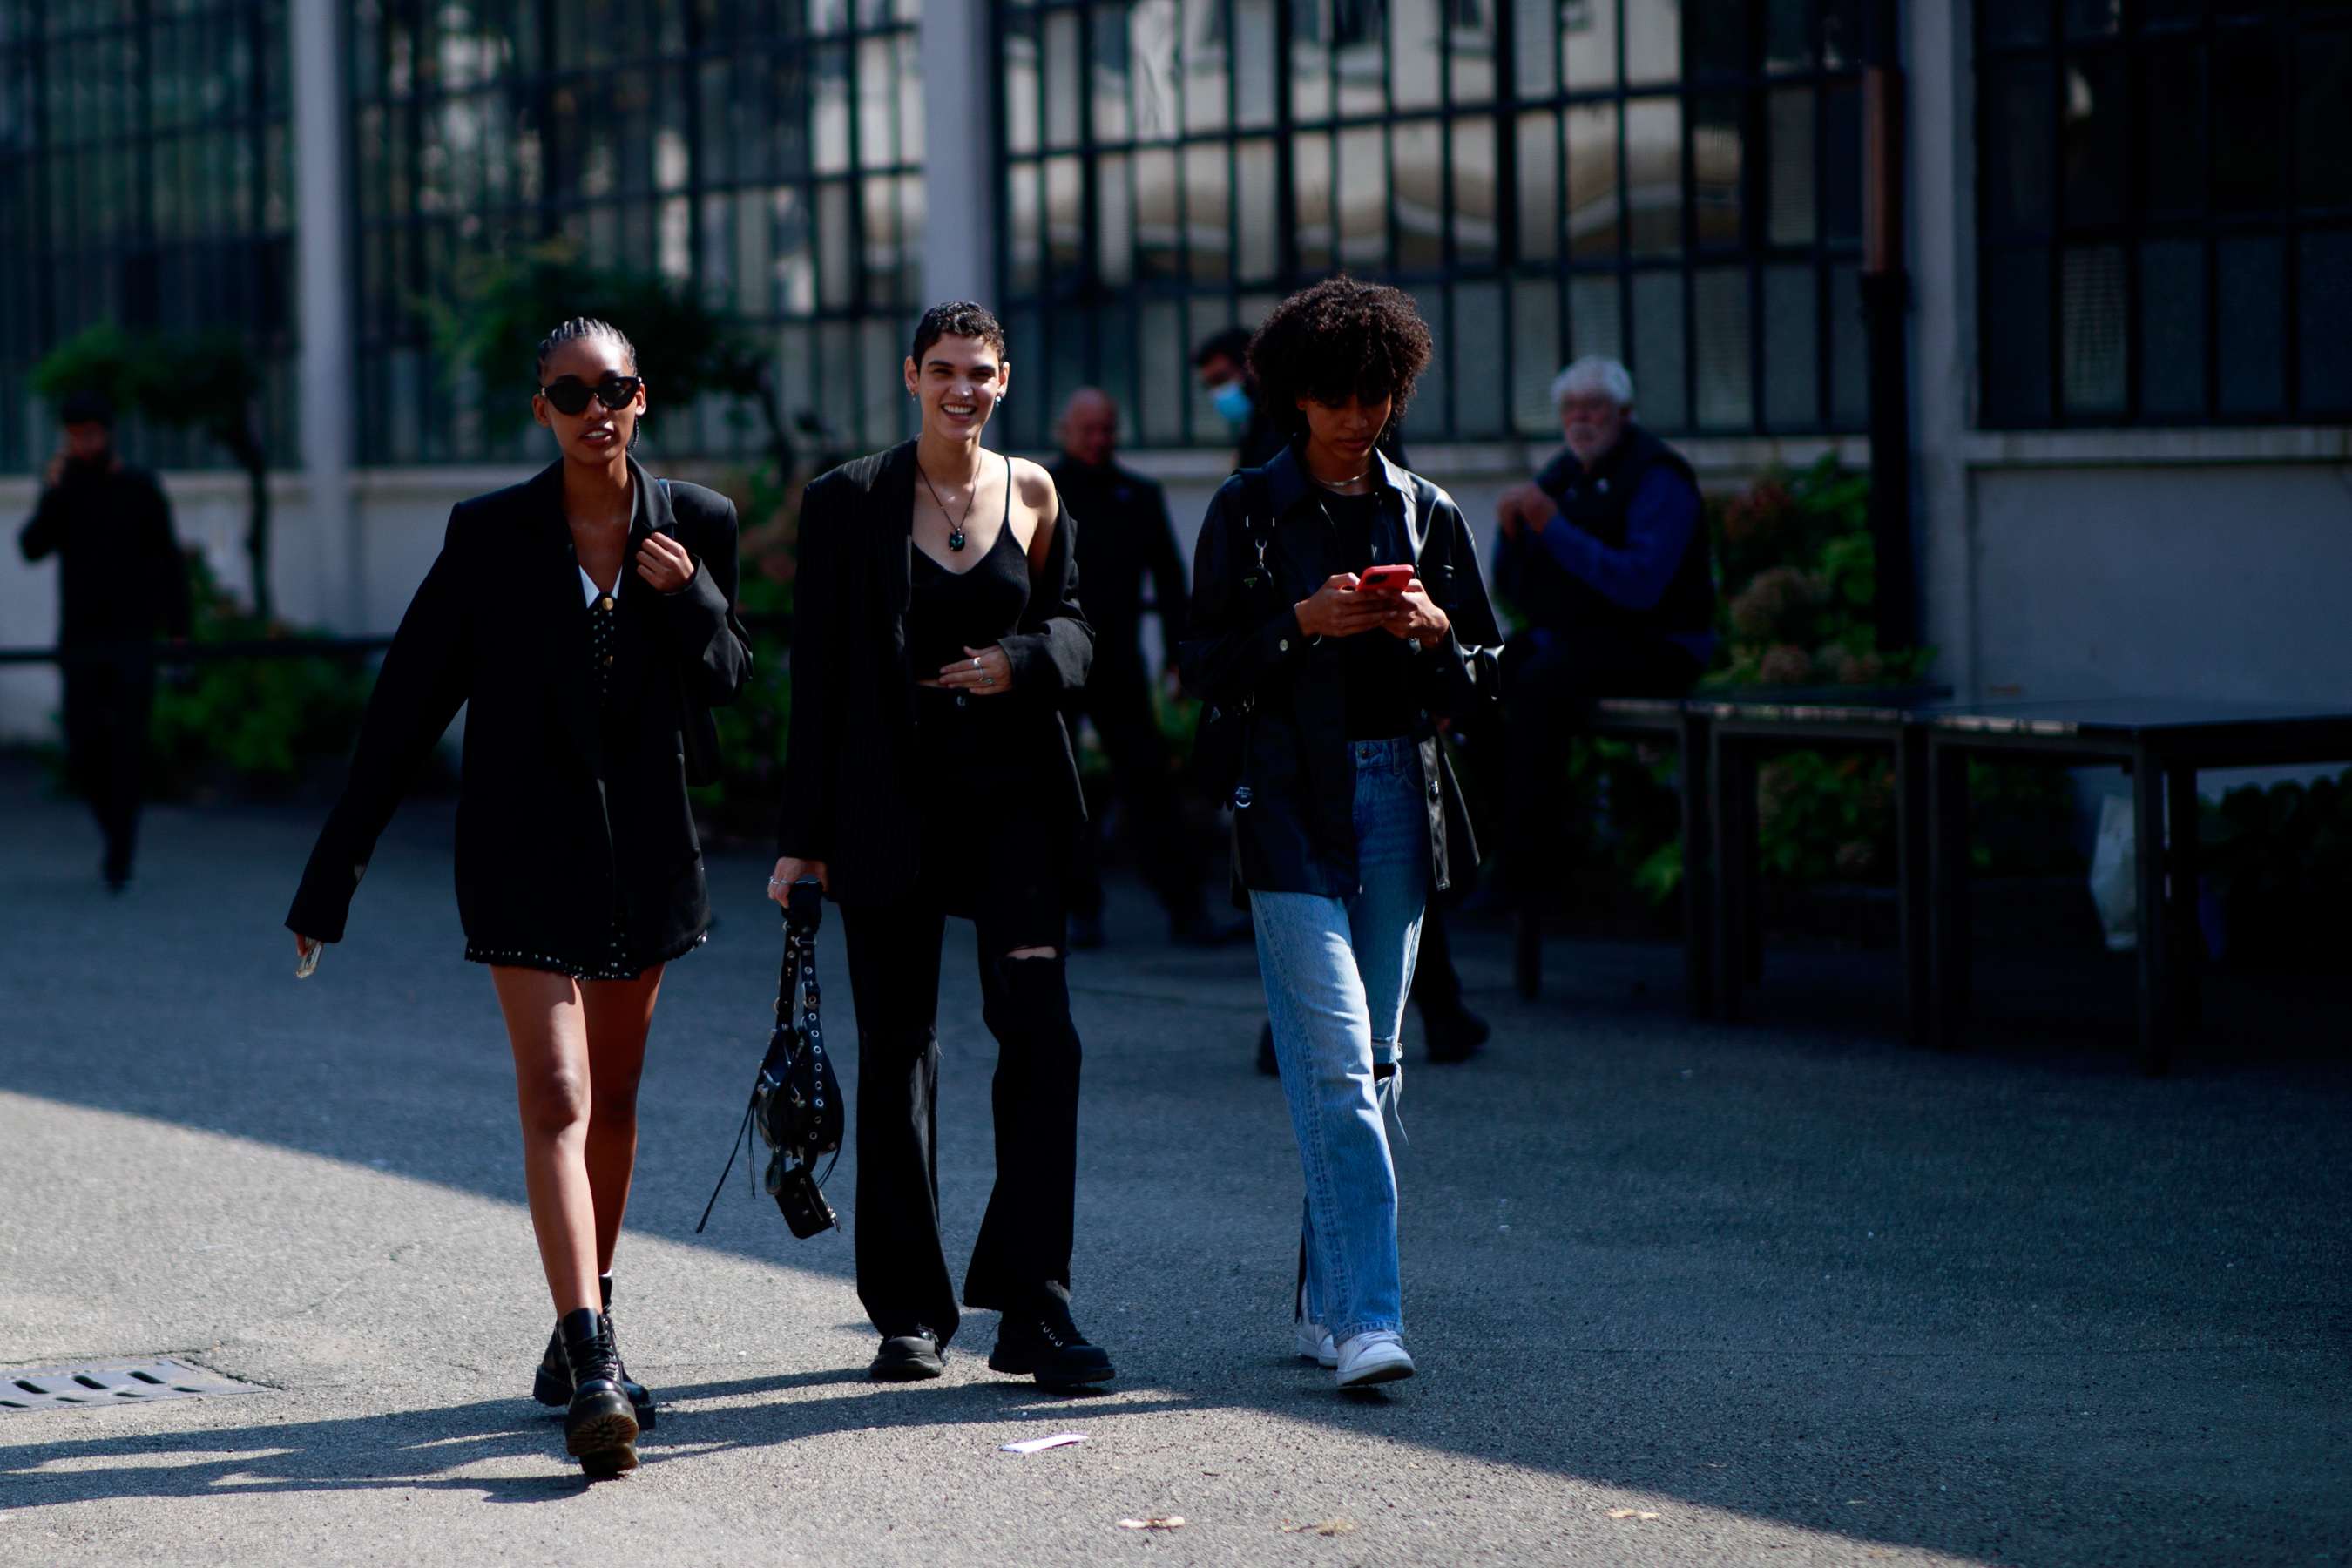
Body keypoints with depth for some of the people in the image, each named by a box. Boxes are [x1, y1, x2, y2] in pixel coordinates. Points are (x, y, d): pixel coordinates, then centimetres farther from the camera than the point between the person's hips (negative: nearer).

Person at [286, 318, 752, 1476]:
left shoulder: (697, 526, 0)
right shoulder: (491, 534, -8)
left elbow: (728, 685, 8)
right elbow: (409, 703, -4)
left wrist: (692, 599, -13)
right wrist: (336, 868, -3)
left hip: (646, 846, 4)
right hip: (527, 850, -4)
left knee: (612, 1097, 15)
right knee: (556, 1096, -14)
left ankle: (586, 1332, 31)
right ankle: (591, 1375, -23)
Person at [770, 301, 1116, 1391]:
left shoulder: (1032, 493, 6)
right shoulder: (851, 501, 0)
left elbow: (1073, 626, 15)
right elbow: (819, 674, 0)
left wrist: (1022, 661, -9)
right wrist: (802, 836, -2)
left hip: (1009, 789, 1)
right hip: (891, 799, -1)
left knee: (1040, 1031, -11)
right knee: (896, 1047, 5)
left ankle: (1031, 1310, -6)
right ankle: (909, 1311, 17)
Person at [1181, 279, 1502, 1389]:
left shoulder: (1427, 514, 11)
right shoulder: (1248, 511, 2)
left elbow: (1483, 680, 13)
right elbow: (1209, 670, -1)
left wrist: (1433, 631, -7)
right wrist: (1305, 623, -15)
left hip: (1400, 798, 4)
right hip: (1293, 806, -4)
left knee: (1372, 1060, 8)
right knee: (1334, 1064, -13)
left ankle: (1327, 1300, 20)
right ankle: (1367, 1320, -18)